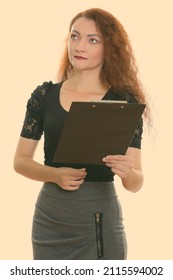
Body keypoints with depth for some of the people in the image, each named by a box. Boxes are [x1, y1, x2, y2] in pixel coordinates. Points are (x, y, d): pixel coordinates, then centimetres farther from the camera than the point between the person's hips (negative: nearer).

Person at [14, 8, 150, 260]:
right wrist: (56, 175, -13)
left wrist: (127, 171, -29)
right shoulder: (44, 95, 3)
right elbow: (21, 160, 5)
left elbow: (135, 183, -6)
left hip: (99, 221, -2)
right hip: (49, 218, 2)